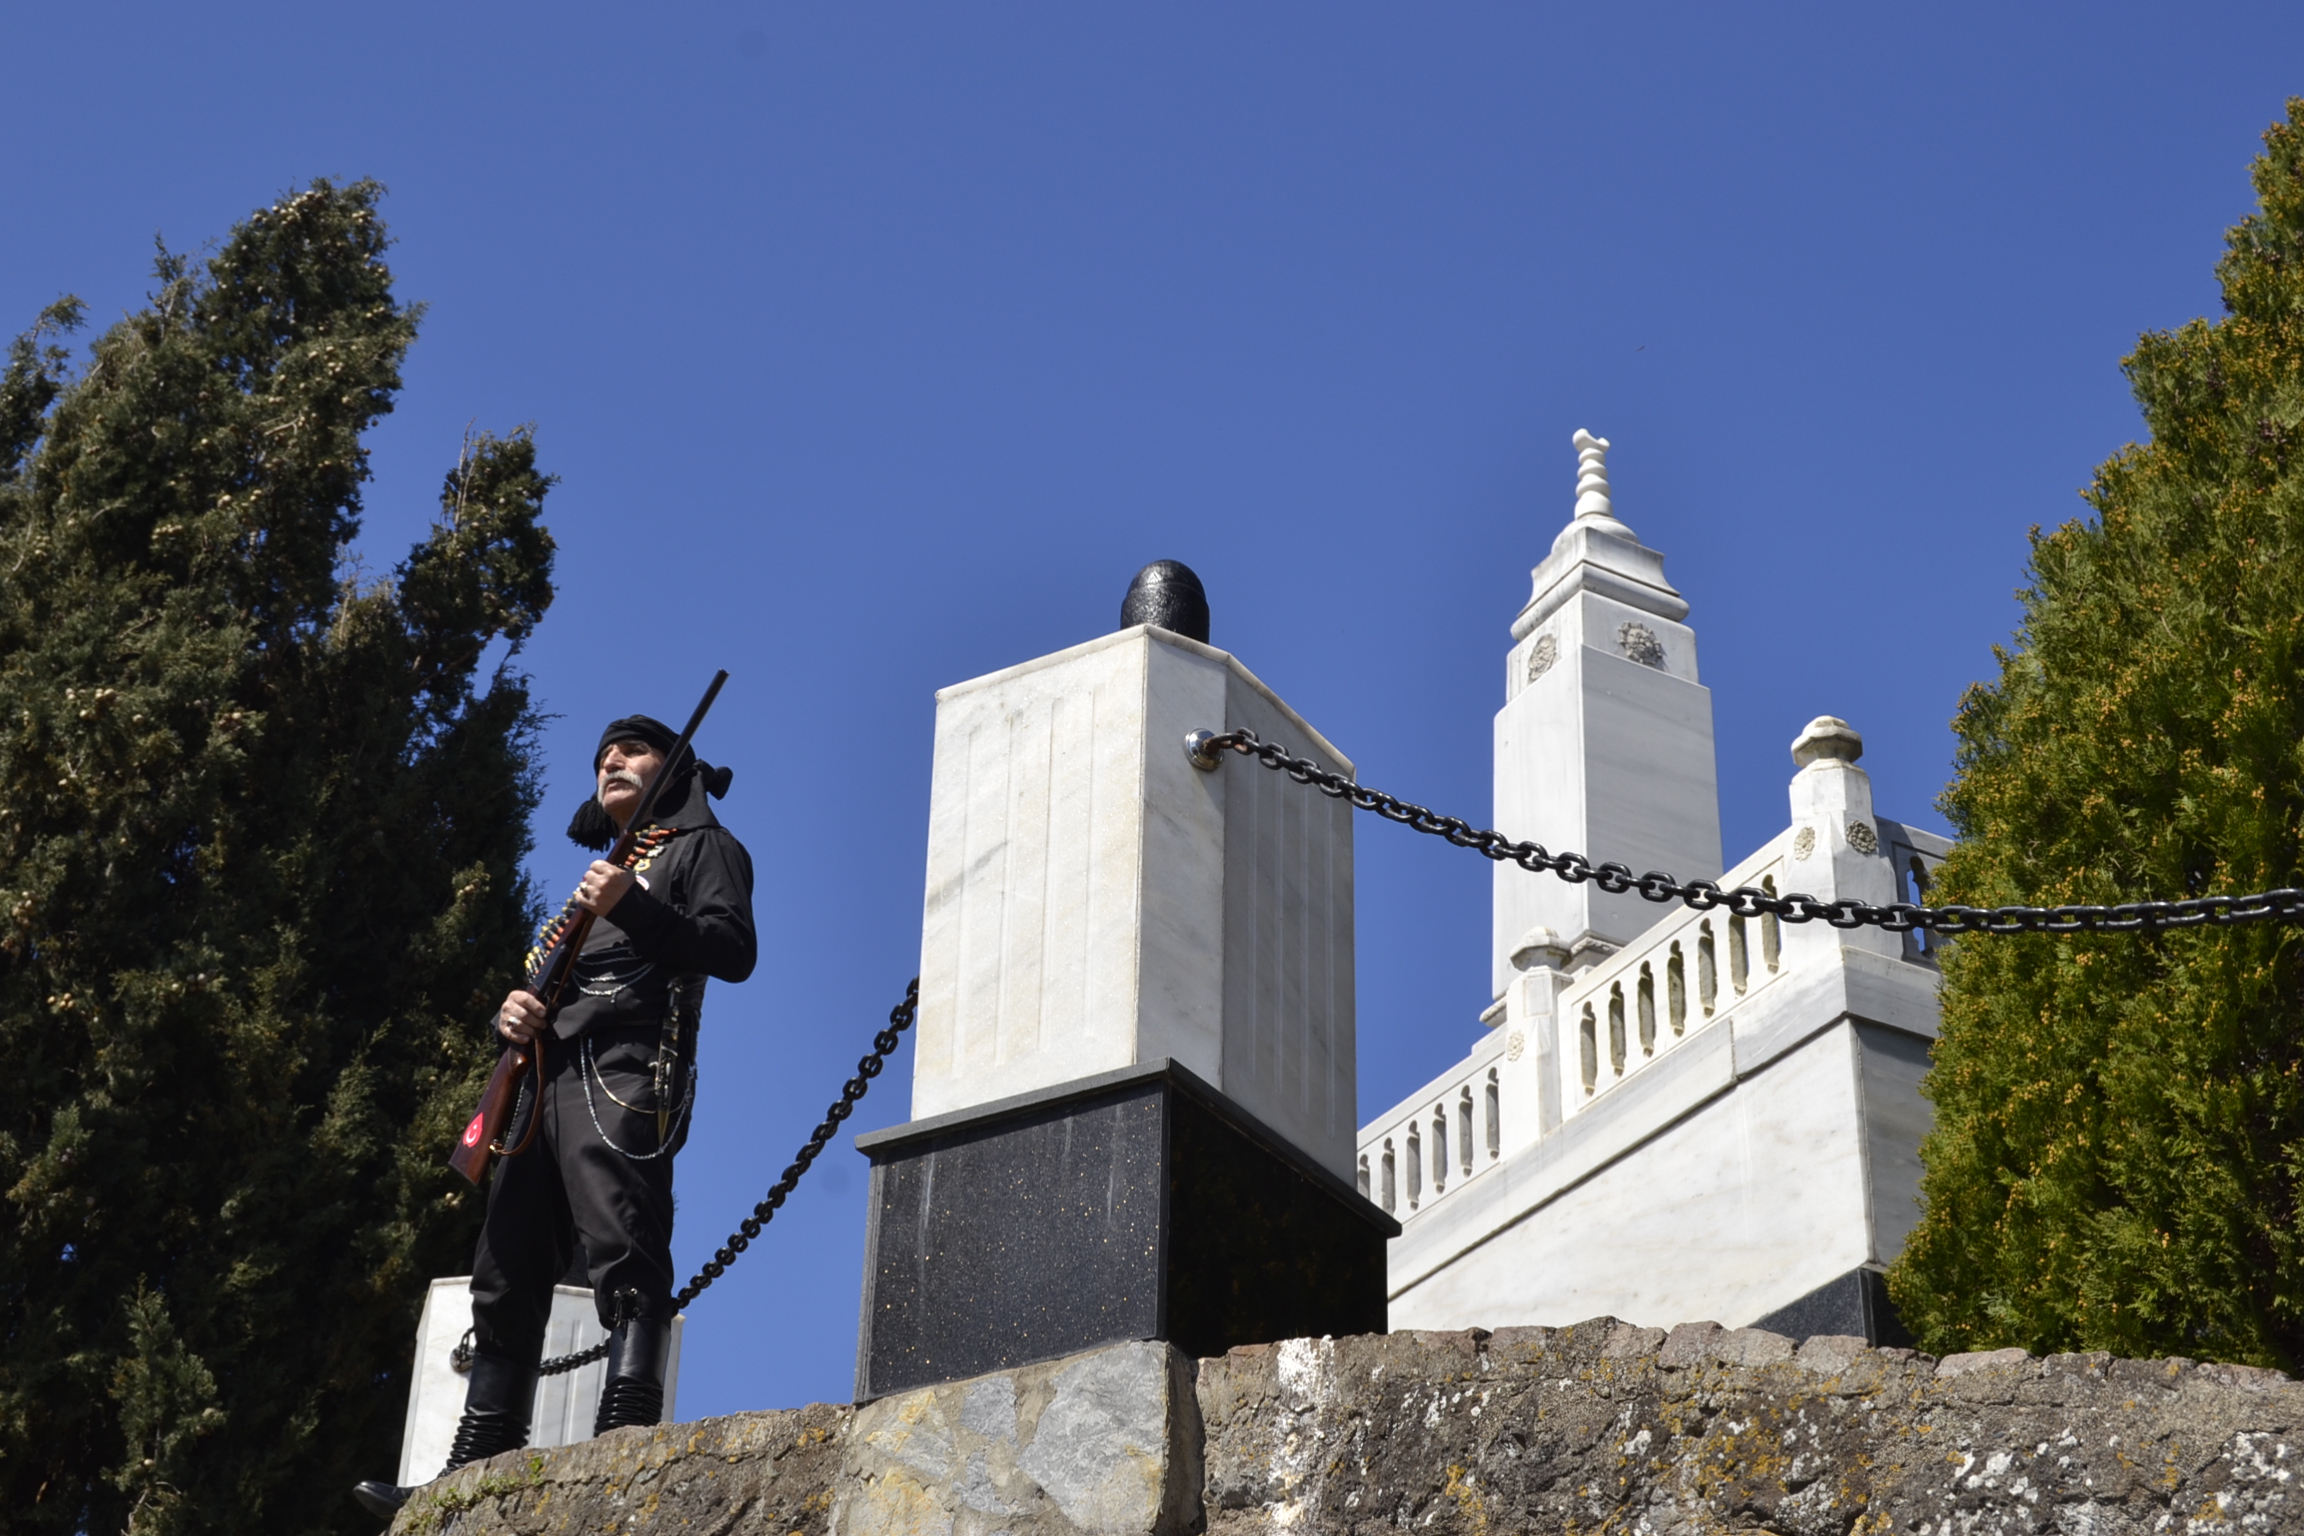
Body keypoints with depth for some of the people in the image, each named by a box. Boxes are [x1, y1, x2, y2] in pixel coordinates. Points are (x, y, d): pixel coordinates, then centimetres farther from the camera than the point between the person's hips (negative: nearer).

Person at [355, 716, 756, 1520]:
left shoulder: (703, 847, 11)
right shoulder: (599, 867, 34)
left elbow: (734, 951, -7)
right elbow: (537, 974, 29)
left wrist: (633, 907, -18)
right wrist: (510, 1010, 5)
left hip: (626, 1074, -8)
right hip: (546, 1079, 8)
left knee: (624, 1258, -22)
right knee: (507, 1281, 3)